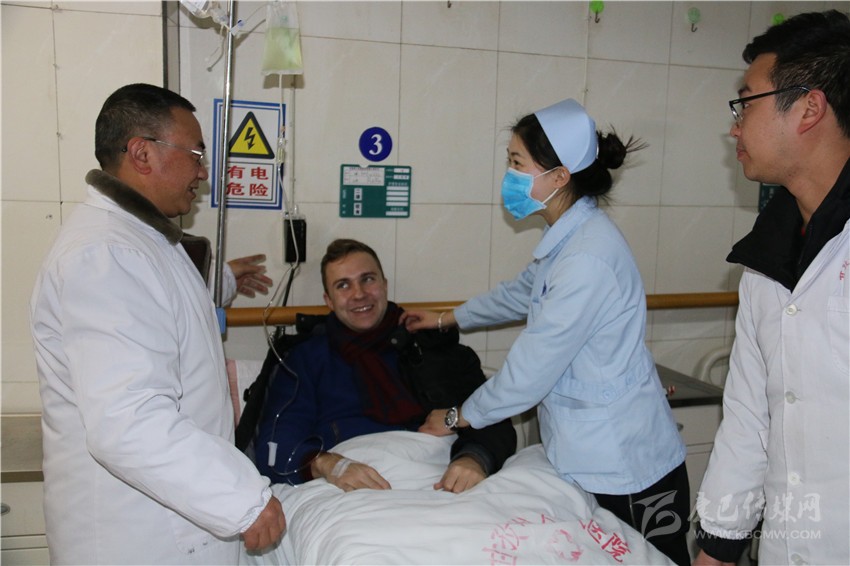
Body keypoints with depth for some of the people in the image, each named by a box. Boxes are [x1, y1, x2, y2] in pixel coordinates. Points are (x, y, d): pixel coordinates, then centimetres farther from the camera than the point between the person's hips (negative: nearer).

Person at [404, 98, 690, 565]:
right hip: (589, 457, 9)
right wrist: (445, 319, 35)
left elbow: (531, 370, -21)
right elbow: (522, 292, 26)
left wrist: (457, 419, -5)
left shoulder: (587, 258, -25)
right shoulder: (567, 239, 7)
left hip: (627, 474, -9)